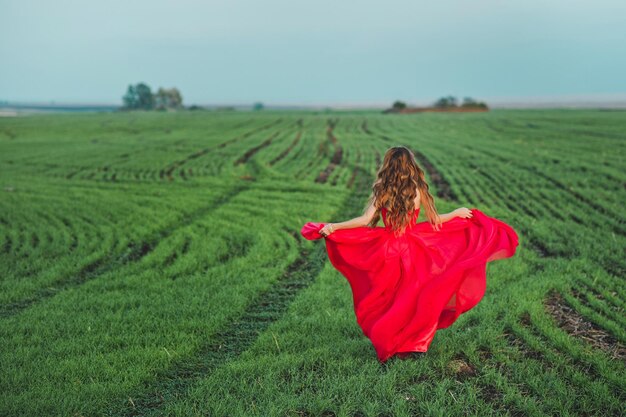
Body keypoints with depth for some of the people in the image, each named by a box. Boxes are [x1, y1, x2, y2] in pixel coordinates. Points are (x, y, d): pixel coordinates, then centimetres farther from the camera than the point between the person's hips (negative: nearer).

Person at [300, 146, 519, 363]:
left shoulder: (381, 190, -8)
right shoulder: (418, 189, -5)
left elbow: (366, 220, -16)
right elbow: (434, 220, 0)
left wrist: (332, 227, -13)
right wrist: (457, 212, 18)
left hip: (386, 251, 0)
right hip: (413, 251, 0)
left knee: (386, 299, 14)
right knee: (413, 297, 15)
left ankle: (387, 343, 20)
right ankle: (413, 344, 20)